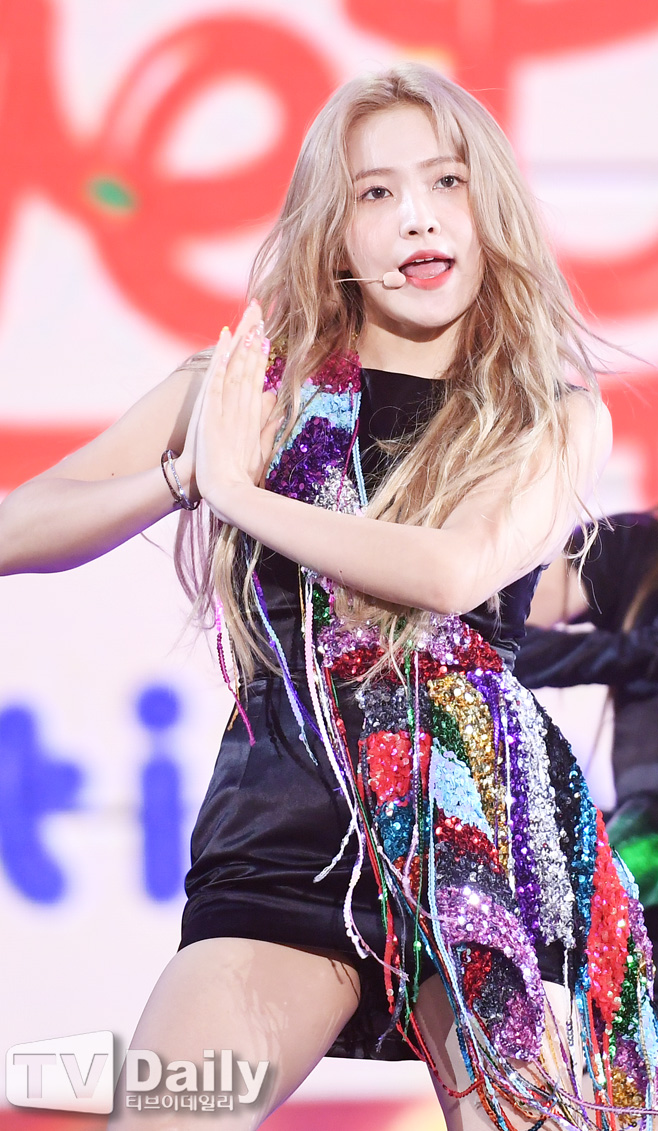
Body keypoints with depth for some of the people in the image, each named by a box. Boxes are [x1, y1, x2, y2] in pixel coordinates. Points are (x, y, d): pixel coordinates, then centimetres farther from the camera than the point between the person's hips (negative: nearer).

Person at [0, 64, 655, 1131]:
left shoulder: (559, 417, 8)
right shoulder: (247, 388, 10)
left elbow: (456, 570, -12)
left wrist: (237, 491, -4)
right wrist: (184, 475, -7)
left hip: (491, 831, 0)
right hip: (288, 830, 0)